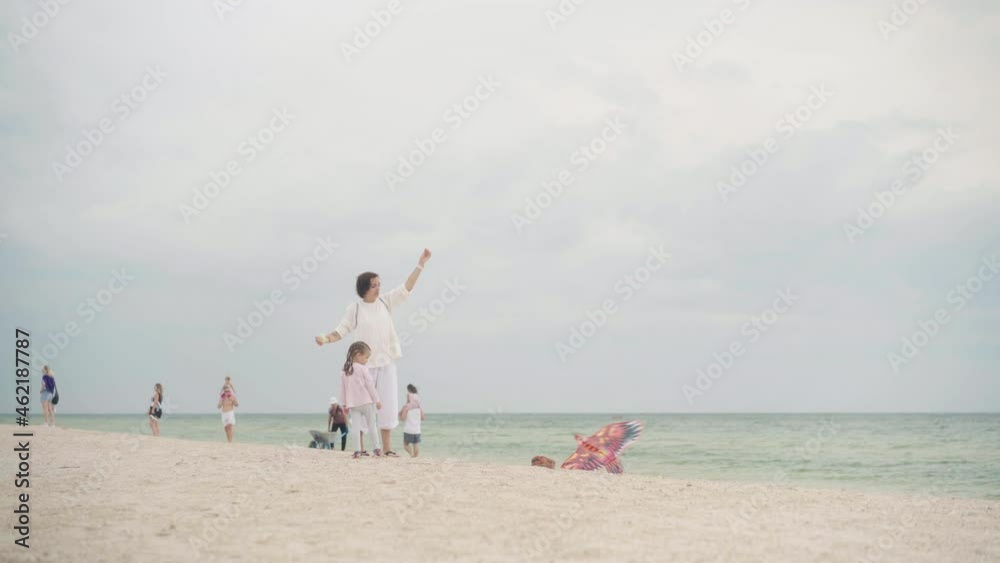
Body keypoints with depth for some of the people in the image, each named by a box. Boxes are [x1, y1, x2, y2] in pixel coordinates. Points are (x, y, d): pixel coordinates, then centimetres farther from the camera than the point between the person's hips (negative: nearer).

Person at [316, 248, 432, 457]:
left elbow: (406, 288, 6)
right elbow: (341, 331, -6)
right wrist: (326, 339, -25)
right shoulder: (354, 309, -3)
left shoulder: (386, 302, 6)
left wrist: (420, 264, 1)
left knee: (388, 405, 2)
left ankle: (387, 448, 6)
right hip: (364, 364, -3)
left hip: (386, 362, 3)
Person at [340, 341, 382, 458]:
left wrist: (345, 403, 18)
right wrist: (377, 400, -3)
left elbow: (343, 388, 11)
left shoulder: (345, 371, 9)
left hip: (352, 404, 4)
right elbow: (370, 385, -9)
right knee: (372, 425, 6)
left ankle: (357, 451, -7)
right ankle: (377, 449, 10)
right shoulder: (363, 368, -7)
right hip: (366, 401, -4)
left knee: (355, 427, -1)